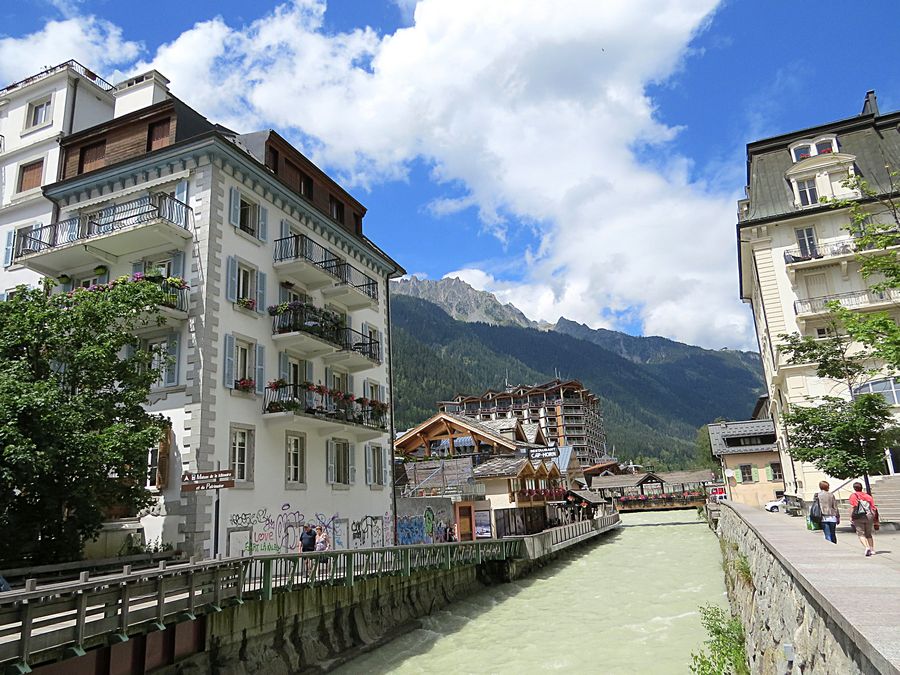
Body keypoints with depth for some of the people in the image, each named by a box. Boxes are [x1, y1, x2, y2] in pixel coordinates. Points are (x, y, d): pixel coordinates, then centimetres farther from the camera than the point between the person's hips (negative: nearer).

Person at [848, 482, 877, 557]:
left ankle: (867, 547, -20)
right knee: (869, 534, 18)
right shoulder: (868, 496, 13)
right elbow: (873, 508, 8)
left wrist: (851, 517, -9)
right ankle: (872, 550, 14)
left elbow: (853, 507, -13)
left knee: (861, 534, -1)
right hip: (869, 517, 5)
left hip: (858, 517, -5)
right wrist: (874, 518, 15)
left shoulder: (853, 496, 0)